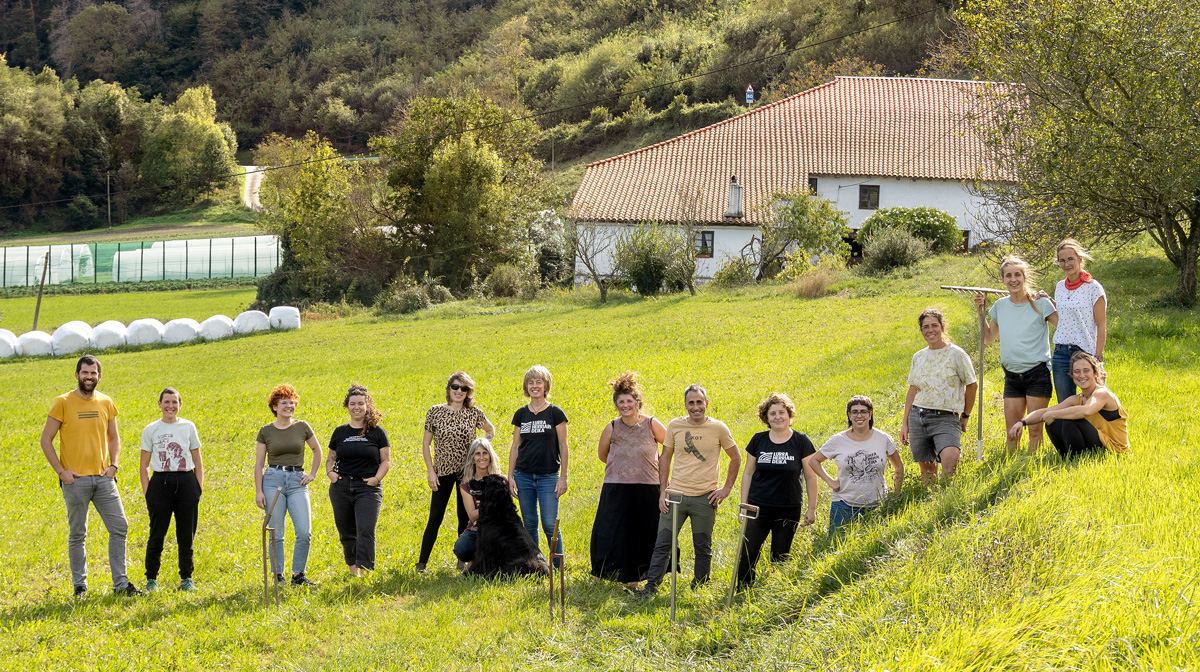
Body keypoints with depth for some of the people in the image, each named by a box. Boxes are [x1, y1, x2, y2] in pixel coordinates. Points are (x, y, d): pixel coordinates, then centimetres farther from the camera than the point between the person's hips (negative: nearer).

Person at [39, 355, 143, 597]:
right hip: (75, 479, -4)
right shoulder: (63, 403, -4)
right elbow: (46, 440, -2)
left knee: (119, 527, -1)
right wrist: (60, 470, -10)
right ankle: (79, 585, 14)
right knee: (78, 534, 3)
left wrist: (113, 465, 2)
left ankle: (120, 583, 7)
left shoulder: (106, 403, 8)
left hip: (103, 477, 4)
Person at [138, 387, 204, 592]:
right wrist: (147, 493, -2)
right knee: (157, 534, -1)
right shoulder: (151, 430, 4)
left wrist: (199, 489, 3)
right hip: (160, 482, -1)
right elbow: (144, 466, 6)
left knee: (186, 534, 5)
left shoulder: (188, 427, 7)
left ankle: (187, 578, 16)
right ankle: (151, 579, 11)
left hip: (186, 482, 1)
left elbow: (198, 462, 11)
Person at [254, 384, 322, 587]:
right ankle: (278, 576, 10)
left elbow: (317, 450, 20)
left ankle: (298, 575, 4)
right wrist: (258, 491, 0)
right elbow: (259, 464, 6)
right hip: (273, 480, -1)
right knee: (276, 534, 0)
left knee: (304, 532, -10)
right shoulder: (266, 431, 4)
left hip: (297, 481, 1)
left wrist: (312, 474, 11)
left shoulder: (302, 427, 6)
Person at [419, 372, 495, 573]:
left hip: (467, 471, 1)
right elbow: (426, 443, 1)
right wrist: (430, 471, -5)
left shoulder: (475, 413, 0)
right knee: (435, 517, -4)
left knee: (465, 517, 6)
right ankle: (422, 563, 2)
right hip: (443, 472, -1)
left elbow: (490, 430, 19)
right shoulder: (435, 412, -3)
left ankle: (462, 560, 18)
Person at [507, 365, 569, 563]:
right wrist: (510, 476, 4)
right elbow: (515, 447, 10)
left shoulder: (555, 413, -1)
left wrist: (563, 477, -5)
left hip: (548, 476, -3)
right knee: (529, 525, 7)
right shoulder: (521, 414, 8)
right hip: (524, 476, 3)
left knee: (550, 525, -7)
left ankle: (557, 567, 3)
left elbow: (563, 447, -1)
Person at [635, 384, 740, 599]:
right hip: (676, 494, 1)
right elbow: (665, 458, 11)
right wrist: (662, 491, 4)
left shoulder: (718, 428, -2)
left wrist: (727, 489, 1)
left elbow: (736, 458, 8)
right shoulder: (675, 426, 3)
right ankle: (651, 587, 6)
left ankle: (699, 590, 19)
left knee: (703, 549, 7)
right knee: (662, 544, 0)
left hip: (705, 498, -1)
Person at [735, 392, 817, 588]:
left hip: (789, 511, -2)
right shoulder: (758, 440, 3)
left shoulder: (801, 441, -3)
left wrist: (812, 508, 0)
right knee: (747, 555, -5)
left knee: (780, 559, 5)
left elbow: (810, 477, 2)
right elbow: (748, 473, 10)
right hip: (758, 508, 2)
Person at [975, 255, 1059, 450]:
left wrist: (1054, 304, -16)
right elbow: (988, 339, 20)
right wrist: (981, 312, 10)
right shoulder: (1000, 305, 9)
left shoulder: (1040, 304, -4)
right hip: (1012, 375, 5)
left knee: (1035, 430, -5)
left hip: (1037, 373, -5)